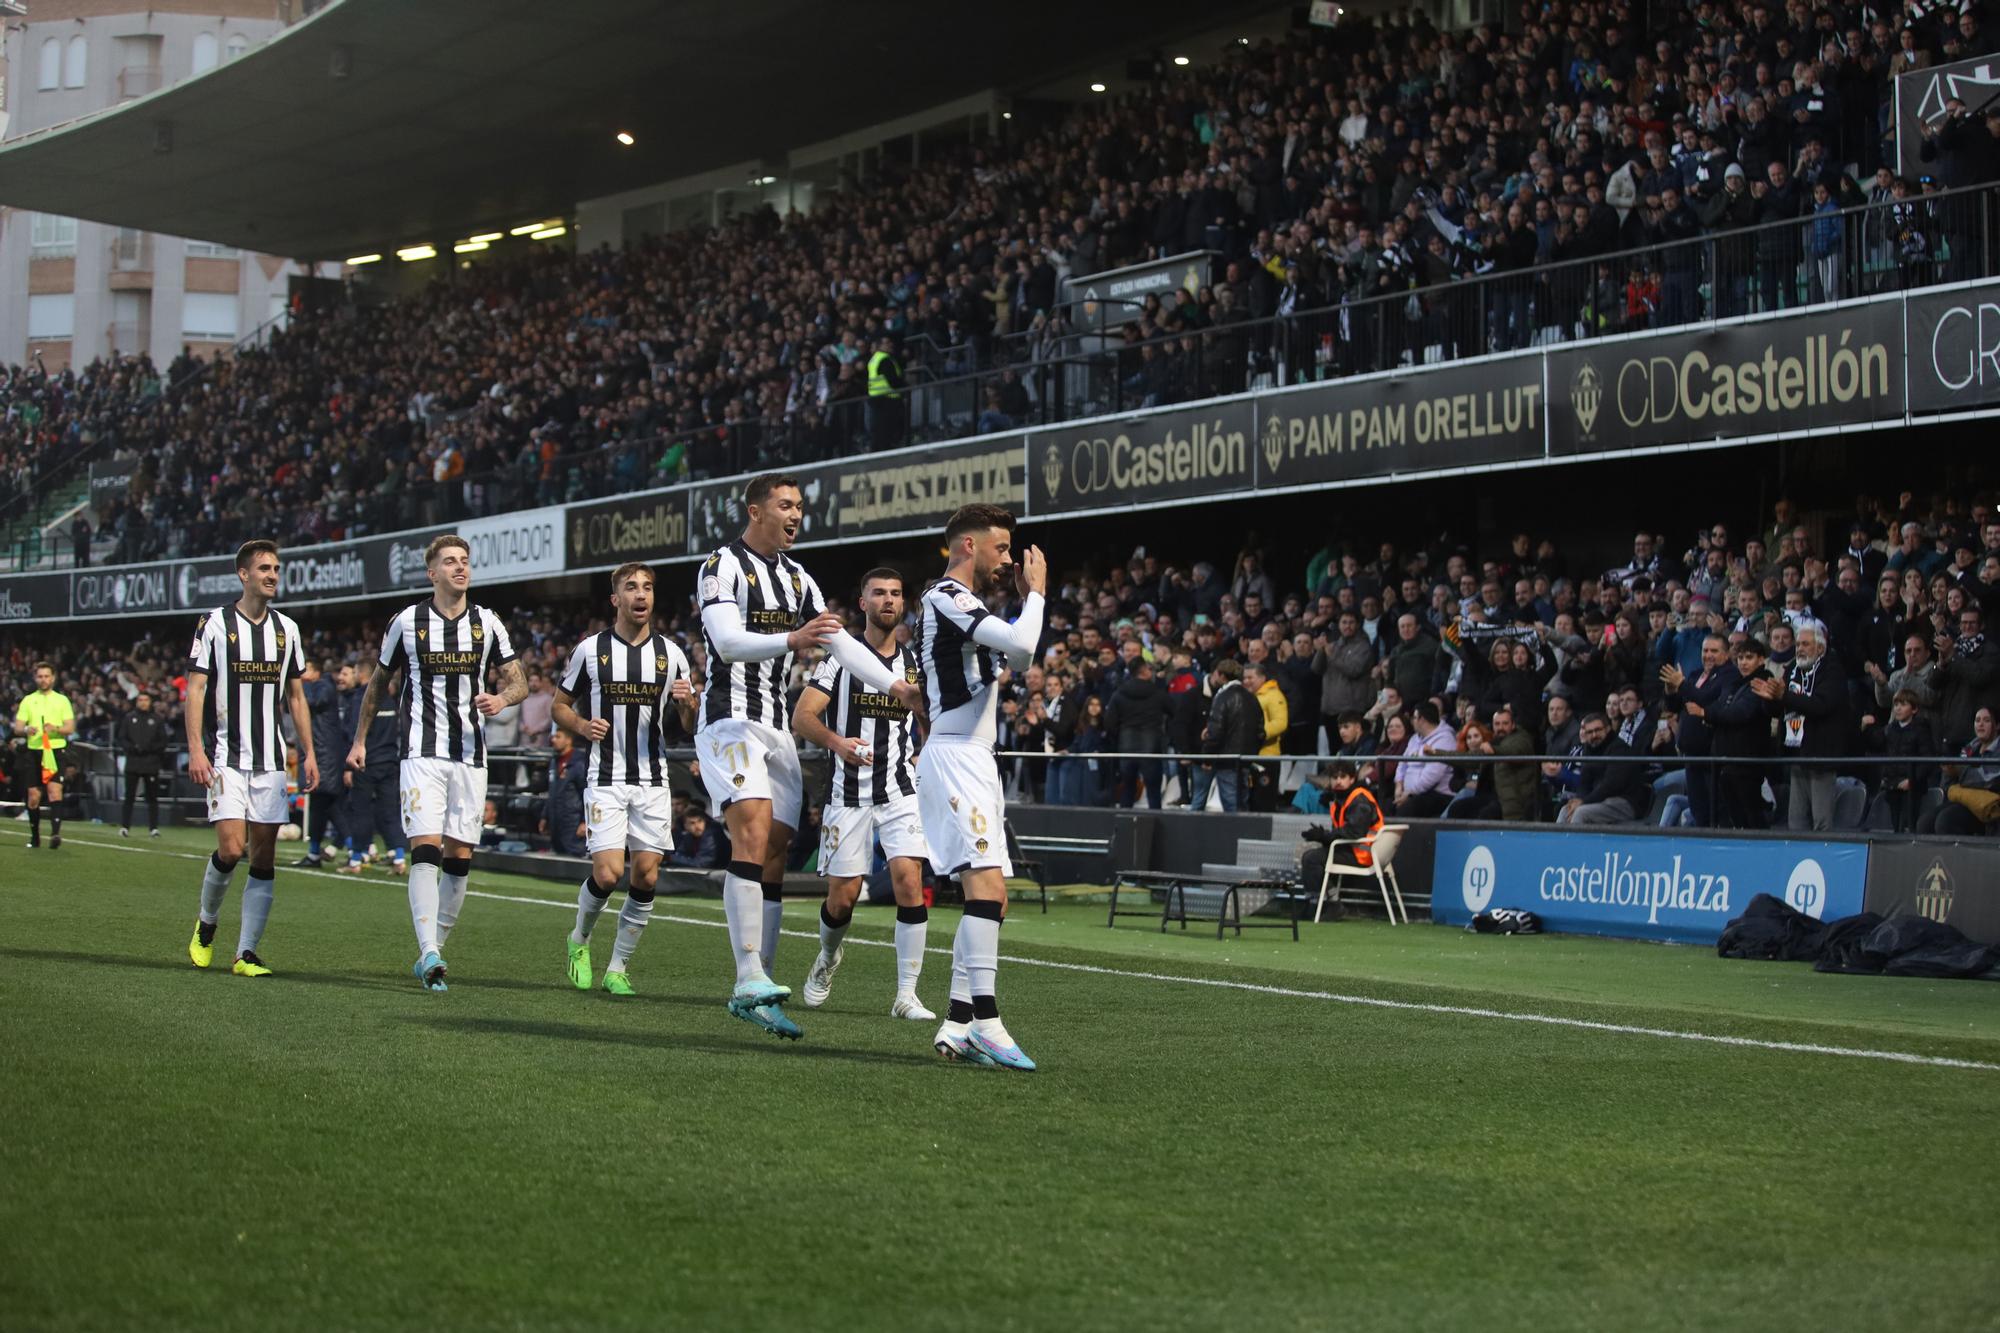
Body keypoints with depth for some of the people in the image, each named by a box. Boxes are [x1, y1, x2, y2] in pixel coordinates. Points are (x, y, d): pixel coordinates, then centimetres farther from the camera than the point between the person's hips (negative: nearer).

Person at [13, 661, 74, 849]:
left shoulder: (62, 700, 7)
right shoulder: (28, 701, 11)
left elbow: (70, 728, 2)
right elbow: (17, 728, 6)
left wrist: (56, 728, -19)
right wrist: (27, 730, -17)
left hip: (55, 751, -2)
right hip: (33, 751, 2)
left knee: (55, 790, -19)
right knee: (34, 796, 4)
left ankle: (55, 833, -28)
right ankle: (34, 836, 17)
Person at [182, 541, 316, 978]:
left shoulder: (287, 629, 11)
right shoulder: (215, 623, -2)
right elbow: (195, 689, -4)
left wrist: (309, 753, 9)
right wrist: (195, 750, -14)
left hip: (271, 761, 4)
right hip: (226, 757, -4)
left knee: (263, 858, 0)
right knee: (231, 848, -14)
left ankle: (246, 954, 3)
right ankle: (206, 925, 13)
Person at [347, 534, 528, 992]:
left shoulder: (486, 623, 6)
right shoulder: (407, 622, 1)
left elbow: (519, 682, 9)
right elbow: (379, 682, 14)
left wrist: (502, 698, -13)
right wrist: (360, 739, 14)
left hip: (471, 754, 3)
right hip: (421, 752, -3)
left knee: (459, 858, 3)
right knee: (426, 847, -16)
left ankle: (434, 950, 16)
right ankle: (430, 954, -22)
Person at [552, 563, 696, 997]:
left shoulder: (670, 653, 7)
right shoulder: (590, 649, 1)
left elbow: (690, 726, 11)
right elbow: (559, 706, 9)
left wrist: (688, 703, -12)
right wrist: (582, 725, -12)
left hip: (653, 780, 3)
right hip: (605, 778, -3)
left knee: (646, 876, -3)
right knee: (608, 872, -15)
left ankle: (617, 969, 11)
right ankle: (579, 940, 15)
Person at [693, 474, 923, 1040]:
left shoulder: (798, 578, 17)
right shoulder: (722, 566, -6)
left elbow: (842, 641, 11)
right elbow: (728, 640, -21)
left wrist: (893, 684, -4)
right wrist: (791, 640, -38)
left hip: (777, 731, 8)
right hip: (730, 723, -8)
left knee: (774, 860, 3)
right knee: (753, 834, -24)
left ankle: (754, 994, 7)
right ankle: (751, 978, -28)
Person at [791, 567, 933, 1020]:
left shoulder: (915, 661, 10)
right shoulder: (839, 656, 0)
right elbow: (802, 717, -6)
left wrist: (924, 755, 5)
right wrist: (837, 742, -24)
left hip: (901, 790, 2)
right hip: (848, 792, -2)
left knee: (909, 880, -16)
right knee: (842, 896, 1)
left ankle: (906, 995, -10)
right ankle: (827, 958, 35)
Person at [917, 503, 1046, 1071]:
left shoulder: (958, 602, 21)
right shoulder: (947, 596, -10)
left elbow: (1016, 660, 33)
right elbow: (1021, 645, -23)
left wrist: (1022, 595, 21)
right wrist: (1035, 591, -6)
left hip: (975, 763, 11)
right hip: (955, 758, -11)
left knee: (990, 899, 8)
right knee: (986, 886, -21)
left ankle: (958, 1026, 7)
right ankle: (985, 1022, -28)